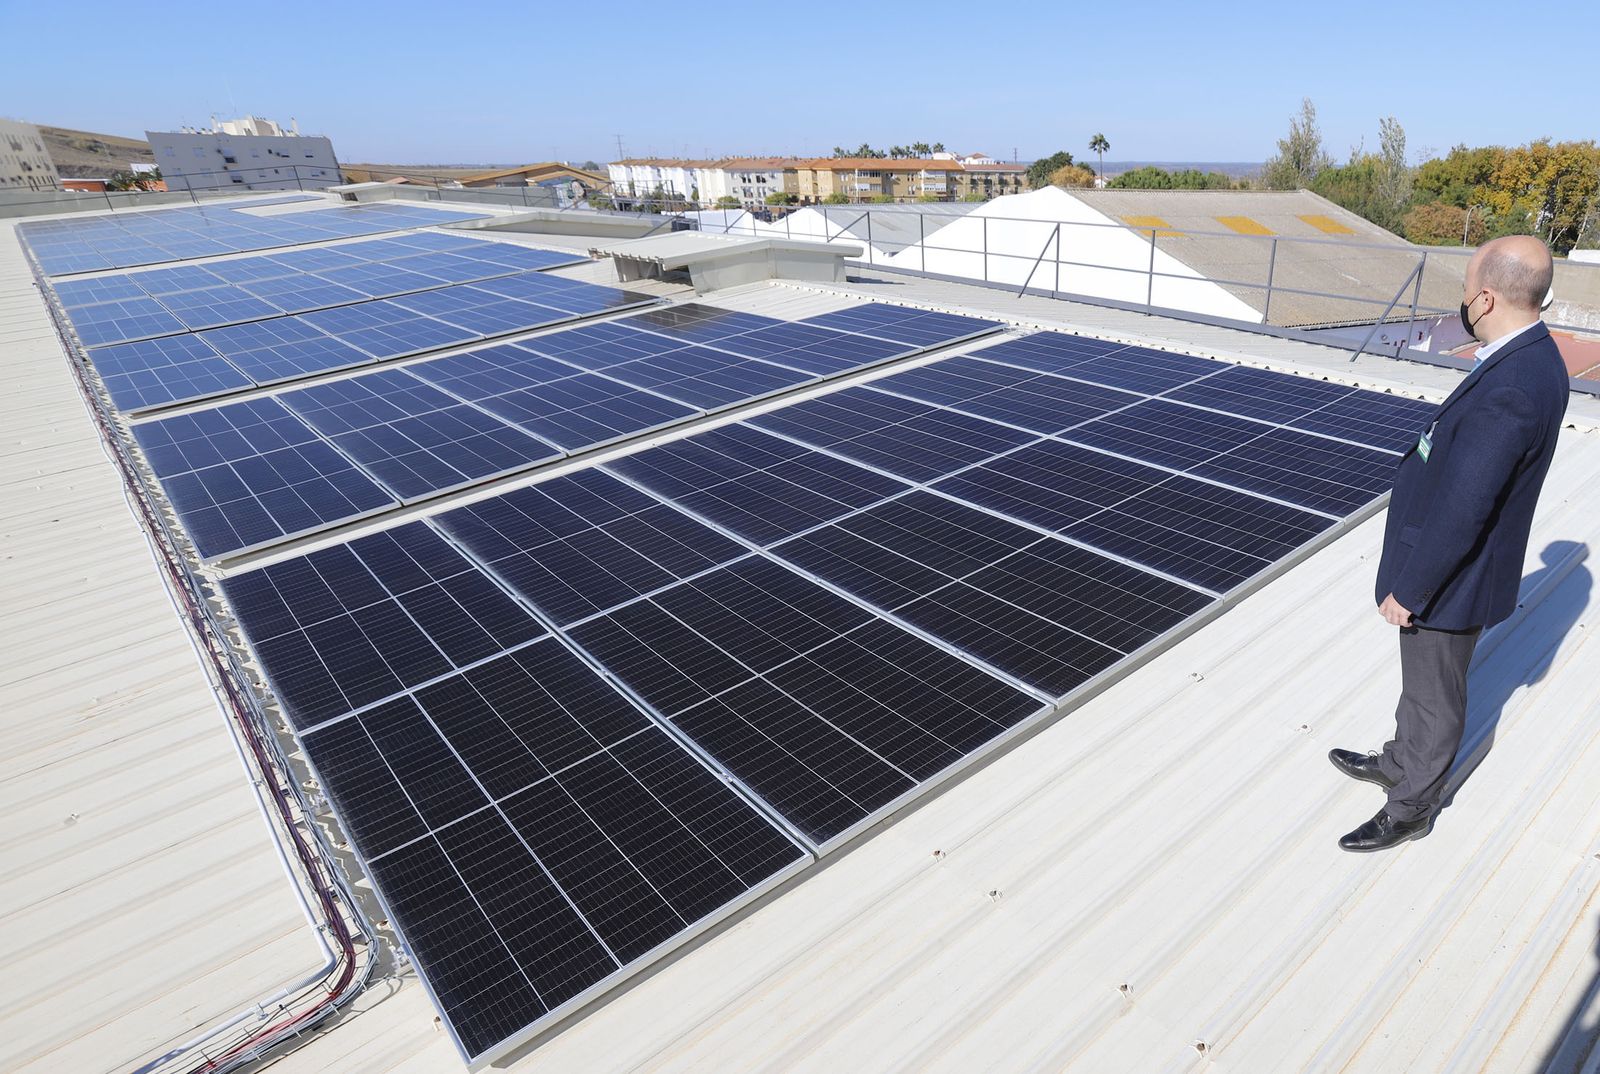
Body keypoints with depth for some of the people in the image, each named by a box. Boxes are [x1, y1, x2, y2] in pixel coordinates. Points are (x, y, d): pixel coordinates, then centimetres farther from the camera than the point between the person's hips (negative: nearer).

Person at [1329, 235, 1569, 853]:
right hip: (1458, 564, 9)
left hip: (1450, 579, -9)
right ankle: (1401, 762, 49)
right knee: (1422, 681, 27)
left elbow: (1461, 512, -29)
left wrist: (1409, 590, -21)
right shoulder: (1532, 356, 0)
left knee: (1434, 698, 12)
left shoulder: (1509, 393, -33)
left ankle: (1410, 809, 33)